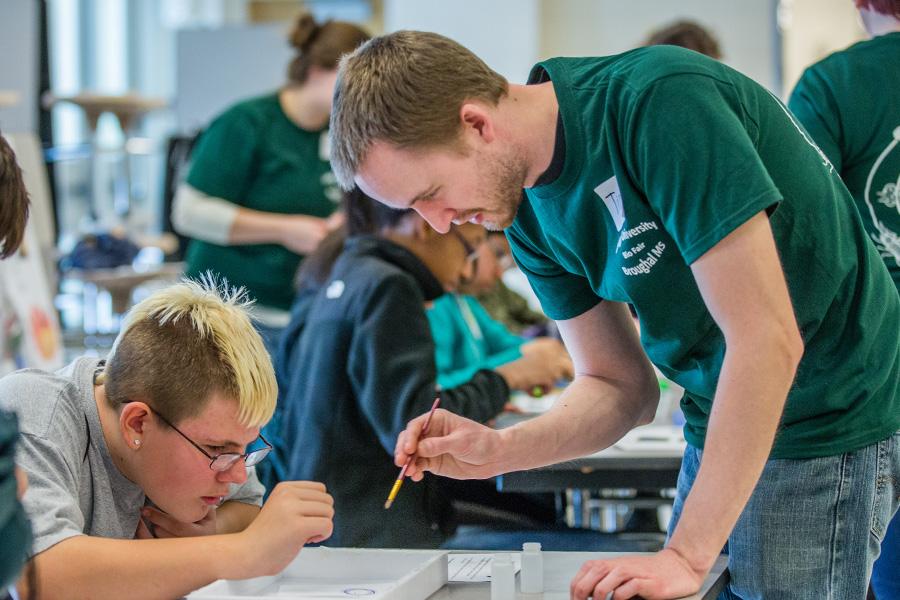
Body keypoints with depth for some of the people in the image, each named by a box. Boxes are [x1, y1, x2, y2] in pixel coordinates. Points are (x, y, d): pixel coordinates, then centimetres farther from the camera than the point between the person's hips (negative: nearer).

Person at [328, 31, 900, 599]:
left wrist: (688, 554, -27)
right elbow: (621, 386, 6)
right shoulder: (533, 211, -1)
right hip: (721, 428, 7)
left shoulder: (661, 102, -25)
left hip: (828, 425, -7)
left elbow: (767, 339, -28)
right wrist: (498, 450, -13)